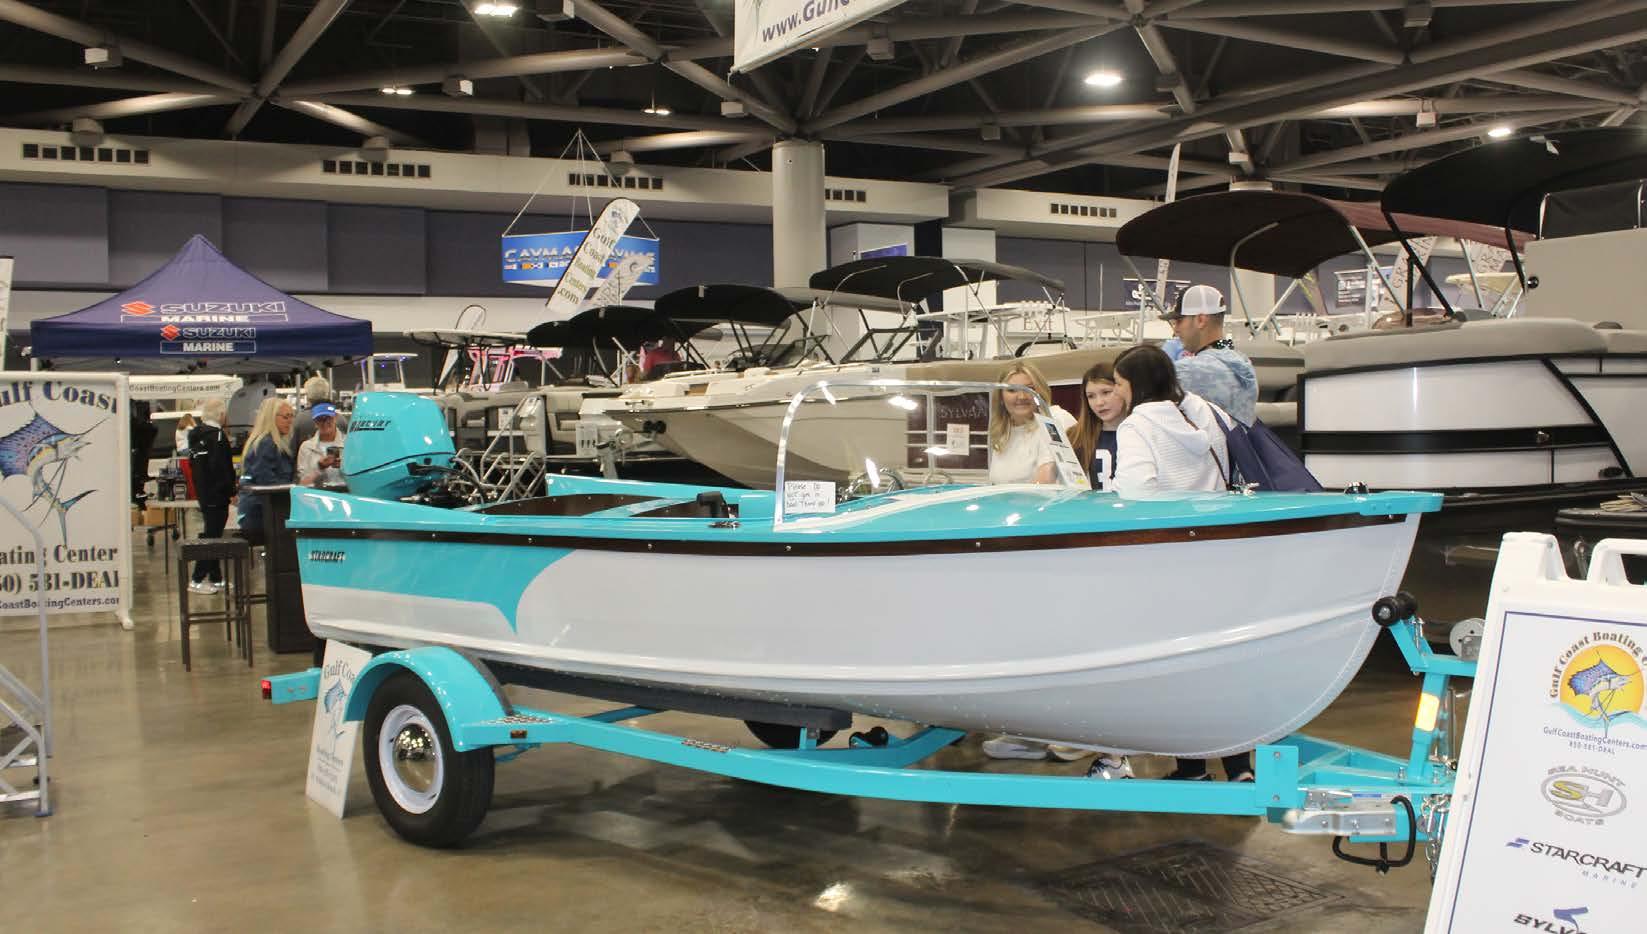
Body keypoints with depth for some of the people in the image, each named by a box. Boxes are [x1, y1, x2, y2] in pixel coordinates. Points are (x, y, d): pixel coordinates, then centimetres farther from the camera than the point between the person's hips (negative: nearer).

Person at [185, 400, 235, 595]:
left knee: (212, 534, 15)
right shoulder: (217, 436, -16)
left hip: (202, 493, 9)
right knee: (213, 535, -4)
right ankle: (197, 580, -5)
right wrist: (231, 492, -16)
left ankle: (216, 578, 21)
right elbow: (222, 468, -21)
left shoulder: (195, 435, 10)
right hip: (217, 495, -9)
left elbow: (193, 464, 17)